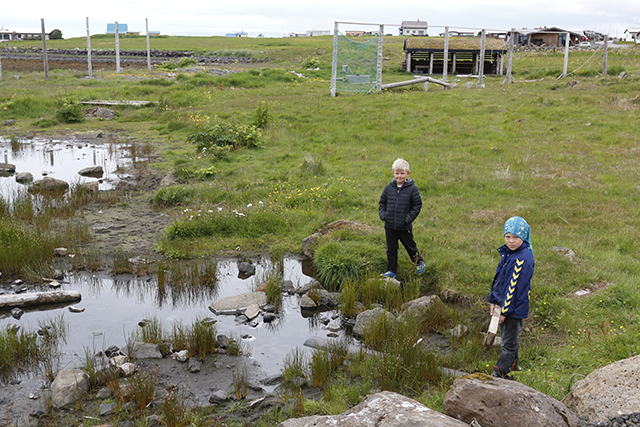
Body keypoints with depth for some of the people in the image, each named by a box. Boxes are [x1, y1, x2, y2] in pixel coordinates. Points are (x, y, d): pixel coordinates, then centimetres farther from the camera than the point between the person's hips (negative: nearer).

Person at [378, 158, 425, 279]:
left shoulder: (412, 189, -8)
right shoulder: (389, 187, 1)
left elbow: (417, 205, -3)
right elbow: (382, 202, 13)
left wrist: (409, 218, -12)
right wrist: (383, 214, -1)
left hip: (404, 227, -3)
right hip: (390, 226, 3)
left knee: (410, 246, 14)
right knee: (391, 249, 10)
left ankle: (419, 262, 40)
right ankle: (391, 271, 22)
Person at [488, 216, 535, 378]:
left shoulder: (523, 259, -24)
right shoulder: (507, 253, 5)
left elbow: (514, 286, -22)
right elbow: (498, 278, 13)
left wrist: (505, 310, -18)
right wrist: (493, 301, 11)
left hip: (515, 308, -9)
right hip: (503, 303, 9)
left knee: (509, 344, 4)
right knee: (508, 339, 23)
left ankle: (499, 375, 13)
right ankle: (511, 368, 39)